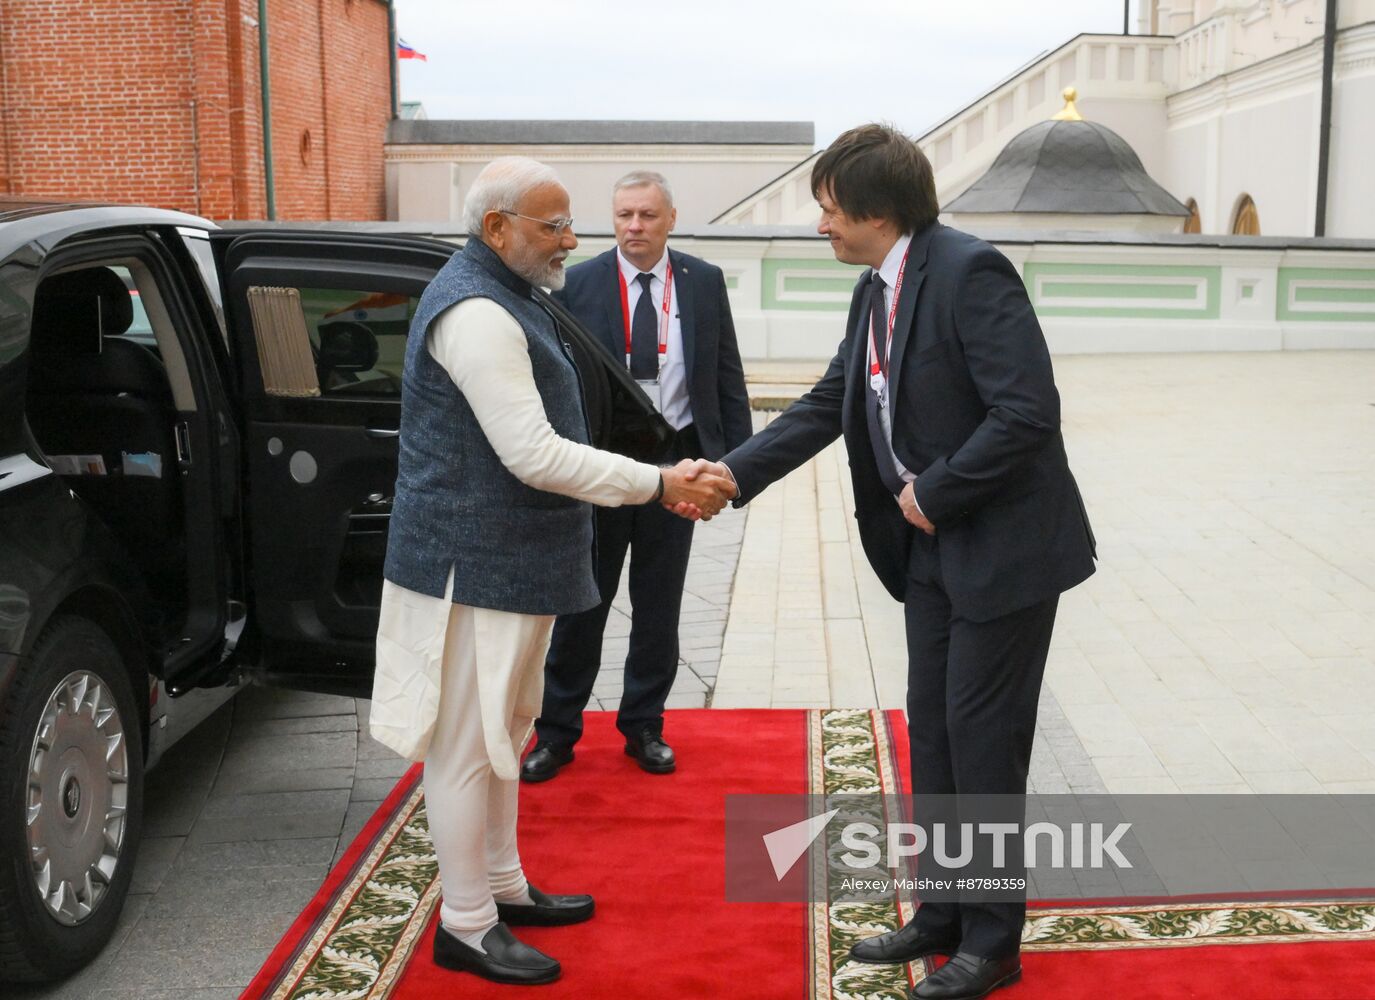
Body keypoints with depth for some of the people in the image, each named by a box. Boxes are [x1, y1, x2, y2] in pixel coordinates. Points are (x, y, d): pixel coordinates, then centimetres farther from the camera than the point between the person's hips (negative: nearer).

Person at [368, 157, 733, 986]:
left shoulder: (503, 299, 14)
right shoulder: (477, 313, -20)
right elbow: (534, 455, -26)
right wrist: (659, 485, -21)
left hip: (509, 560, 11)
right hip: (475, 565, -11)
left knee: (504, 732, 20)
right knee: (469, 743, 0)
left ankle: (503, 887, 35)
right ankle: (466, 925, 13)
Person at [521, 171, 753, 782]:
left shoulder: (704, 283, 3)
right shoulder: (578, 284, -3)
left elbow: (727, 375, 6)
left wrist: (739, 456, 1)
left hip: (675, 460, 2)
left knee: (658, 607, 11)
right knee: (582, 602, 7)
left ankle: (643, 726, 26)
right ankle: (557, 731, 19)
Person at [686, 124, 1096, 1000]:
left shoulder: (969, 271, -20)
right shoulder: (876, 292, 8)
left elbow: (1028, 411, -26)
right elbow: (828, 404, 12)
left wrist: (936, 493, -18)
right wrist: (735, 472, 3)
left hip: (1003, 547, -9)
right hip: (932, 548, 9)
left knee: (984, 740, 0)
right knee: (933, 734, 15)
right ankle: (942, 917, 29)